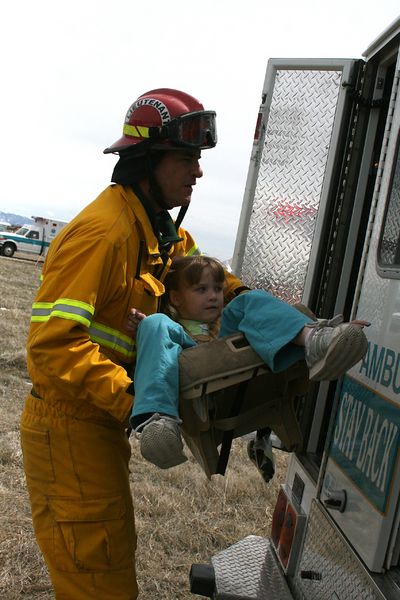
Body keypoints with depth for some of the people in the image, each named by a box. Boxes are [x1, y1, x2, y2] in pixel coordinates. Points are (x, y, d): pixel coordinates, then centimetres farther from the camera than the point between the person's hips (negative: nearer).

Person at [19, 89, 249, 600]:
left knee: (112, 553, 25)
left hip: (100, 421, 10)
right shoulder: (103, 230, -25)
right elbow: (53, 341, -30)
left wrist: (237, 293, 5)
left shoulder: (155, 228, 7)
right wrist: (129, 398, -35)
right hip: (68, 427, -10)